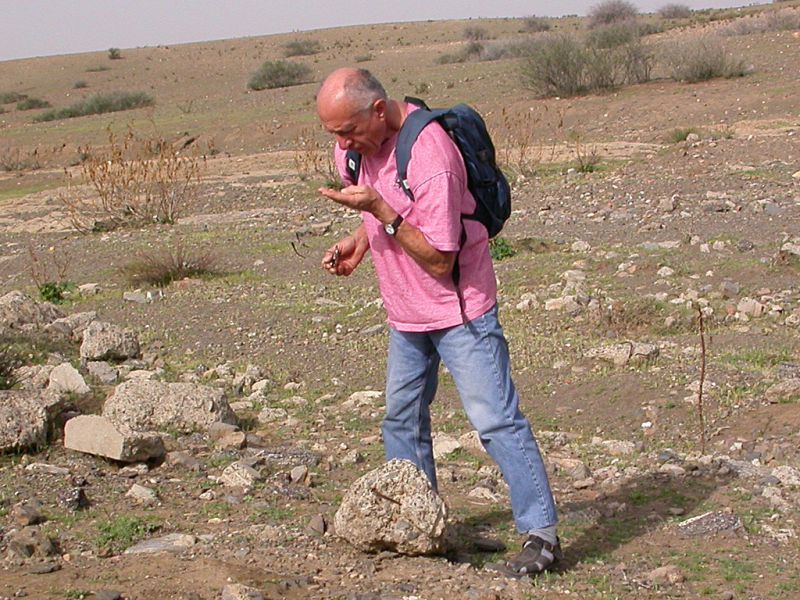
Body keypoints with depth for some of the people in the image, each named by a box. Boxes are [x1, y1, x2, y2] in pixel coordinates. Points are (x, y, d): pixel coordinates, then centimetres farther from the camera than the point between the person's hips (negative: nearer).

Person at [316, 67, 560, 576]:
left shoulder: (429, 156, -28)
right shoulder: (358, 144, -1)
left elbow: (438, 258, -26)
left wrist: (378, 210, -30)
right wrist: (359, 240, 0)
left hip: (459, 310, -9)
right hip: (405, 313, 9)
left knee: (495, 418, -10)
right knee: (402, 420, 16)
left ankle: (541, 533, -5)